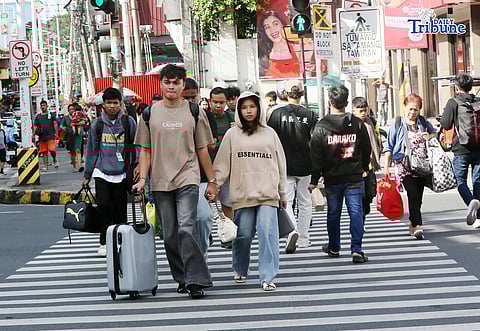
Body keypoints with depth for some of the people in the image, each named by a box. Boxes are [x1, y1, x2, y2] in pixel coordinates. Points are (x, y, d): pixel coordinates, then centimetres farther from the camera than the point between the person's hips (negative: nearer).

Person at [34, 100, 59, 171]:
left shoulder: (51, 115, 7)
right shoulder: (38, 116, 13)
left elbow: (55, 124, 5)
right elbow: (35, 126, 15)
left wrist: (56, 133, -5)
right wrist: (34, 134, 2)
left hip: (50, 136, -3)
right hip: (42, 136, 3)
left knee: (52, 149, -15)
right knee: (44, 152, 0)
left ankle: (55, 160, 12)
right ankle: (45, 165, 5)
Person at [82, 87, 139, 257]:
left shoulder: (129, 122, 2)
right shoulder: (97, 124, 5)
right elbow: (91, 151, 11)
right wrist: (87, 175, 12)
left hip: (121, 174, 0)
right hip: (102, 172, 0)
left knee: (120, 211, 2)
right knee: (104, 206, -13)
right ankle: (104, 242, -3)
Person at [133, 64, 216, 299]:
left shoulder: (194, 112, 5)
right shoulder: (150, 114, 7)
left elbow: (202, 149, 9)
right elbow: (145, 150, 10)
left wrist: (211, 181, 9)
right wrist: (142, 178, -1)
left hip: (187, 178, -2)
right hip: (160, 182, 3)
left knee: (186, 229, -17)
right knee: (170, 234, 5)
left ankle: (196, 280, -15)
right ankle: (182, 279, 17)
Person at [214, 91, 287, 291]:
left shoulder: (269, 134, 12)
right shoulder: (232, 134, 7)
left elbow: (280, 165, 16)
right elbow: (222, 164, 5)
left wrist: (282, 193, 15)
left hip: (268, 193, 0)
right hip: (242, 193, 0)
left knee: (268, 233, -11)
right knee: (243, 235, 3)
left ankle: (268, 277, -10)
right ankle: (240, 271, 27)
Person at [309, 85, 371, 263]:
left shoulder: (321, 127, -6)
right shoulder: (358, 124, -1)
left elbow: (316, 156, -6)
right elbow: (367, 149, 8)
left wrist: (314, 180, -3)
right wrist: (364, 167, 26)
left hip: (332, 178, 0)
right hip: (354, 177, 0)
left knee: (333, 213, 14)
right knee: (356, 212, -2)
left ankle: (334, 247, 27)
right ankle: (356, 250, -11)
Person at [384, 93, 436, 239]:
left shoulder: (423, 122, 10)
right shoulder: (397, 124, 3)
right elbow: (389, 147, 5)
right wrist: (386, 166, -1)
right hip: (405, 167, -4)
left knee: (418, 197, 7)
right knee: (413, 195, -16)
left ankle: (413, 224, 22)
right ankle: (417, 226, -22)